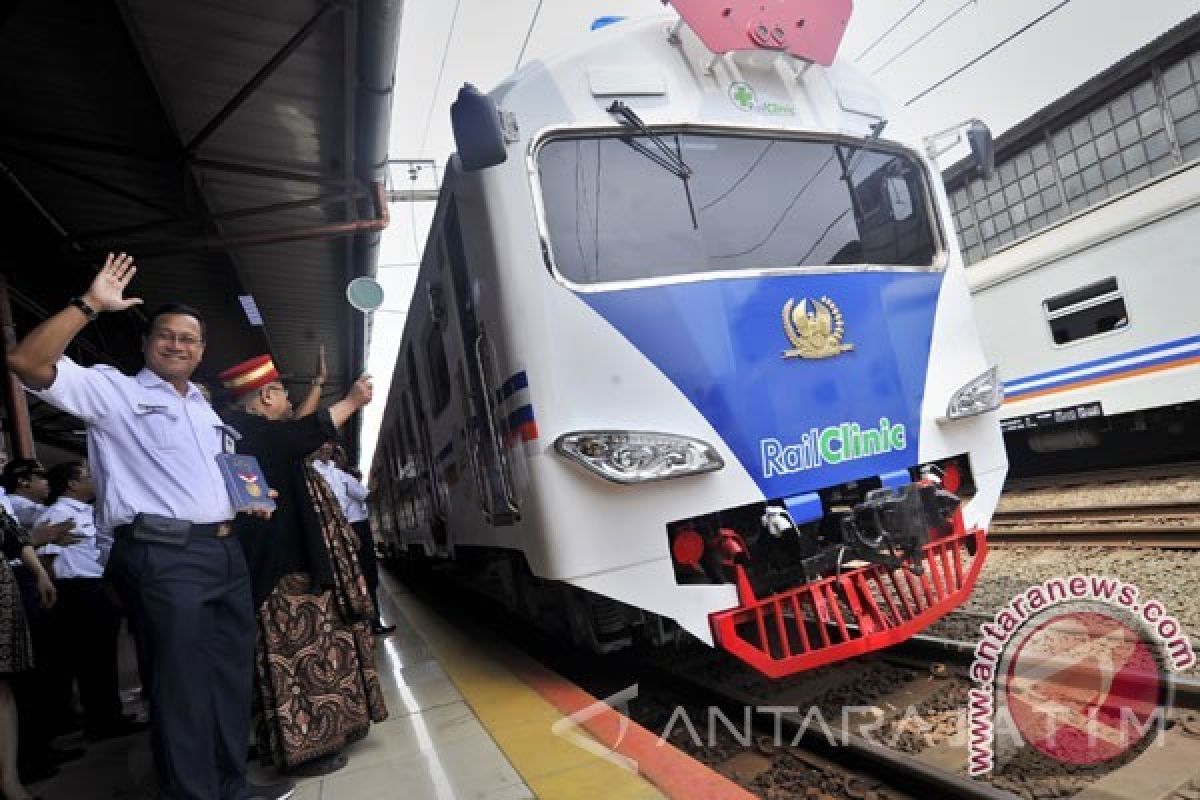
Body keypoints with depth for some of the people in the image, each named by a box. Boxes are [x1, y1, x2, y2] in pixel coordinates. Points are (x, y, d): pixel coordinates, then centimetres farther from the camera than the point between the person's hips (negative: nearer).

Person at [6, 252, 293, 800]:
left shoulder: (207, 410, 22)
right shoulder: (114, 390, 1)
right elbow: (28, 364, -15)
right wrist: (90, 304, -18)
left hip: (226, 551, 8)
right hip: (163, 555, -7)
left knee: (232, 674, 15)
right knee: (182, 685, -1)